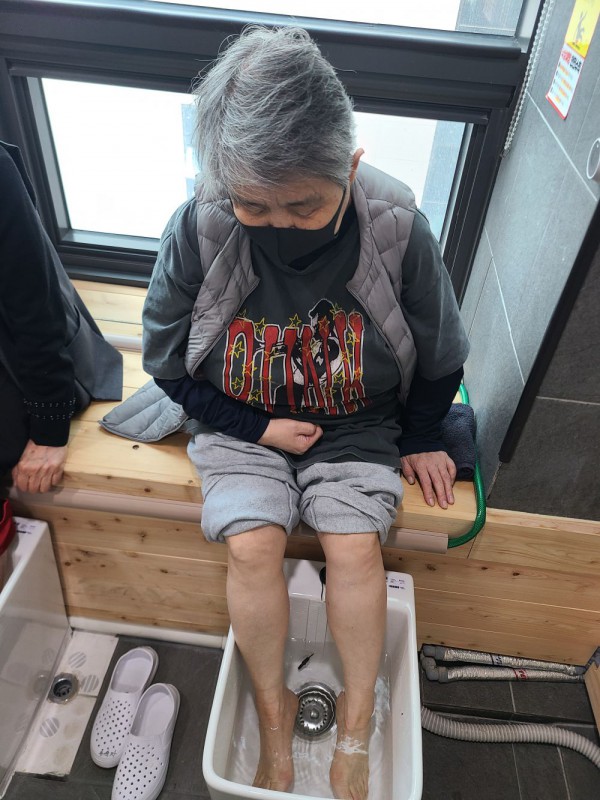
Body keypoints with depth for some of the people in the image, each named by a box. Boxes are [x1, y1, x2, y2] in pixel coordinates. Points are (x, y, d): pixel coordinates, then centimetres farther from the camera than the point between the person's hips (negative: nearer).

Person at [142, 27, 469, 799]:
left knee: (355, 546, -16)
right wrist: (254, 427, -11)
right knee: (251, 545, -18)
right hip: (241, 425, 1)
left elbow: (439, 358, -2)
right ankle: (273, 708, 11)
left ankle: (356, 720, 12)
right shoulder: (198, 227, -19)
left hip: (358, 425, 0)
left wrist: (418, 439, 6)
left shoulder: (397, 227, -19)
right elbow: (167, 359, -6)